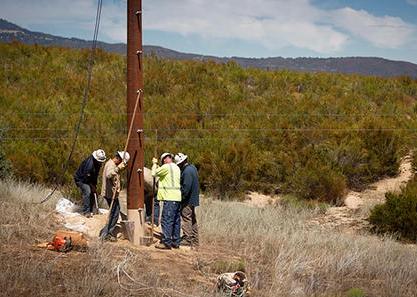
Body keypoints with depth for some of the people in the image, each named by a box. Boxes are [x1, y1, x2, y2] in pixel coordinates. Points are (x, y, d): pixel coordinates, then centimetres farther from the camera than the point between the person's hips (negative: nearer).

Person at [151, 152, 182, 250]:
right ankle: (176, 242, 15)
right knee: (176, 221, 11)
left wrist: (155, 163, 13)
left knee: (167, 220, -8)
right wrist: (157, 165, 29)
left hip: (170, 198, -9)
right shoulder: (176, 168, 20)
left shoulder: (167, 167, -9)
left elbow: (154, 173, -1)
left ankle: (166, 242, -9)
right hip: (177, 198, 9)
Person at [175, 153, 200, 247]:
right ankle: (194, 240, 21)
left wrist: (181, 197, -17)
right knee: (192, 219, 15)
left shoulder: (187, 171, -20)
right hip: (193, 199, 10)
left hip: (188, 200, -10)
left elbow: (186, 187, -24)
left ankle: (187, 239, -4)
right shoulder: (192, 167, 12)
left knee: (186, 218, -5)